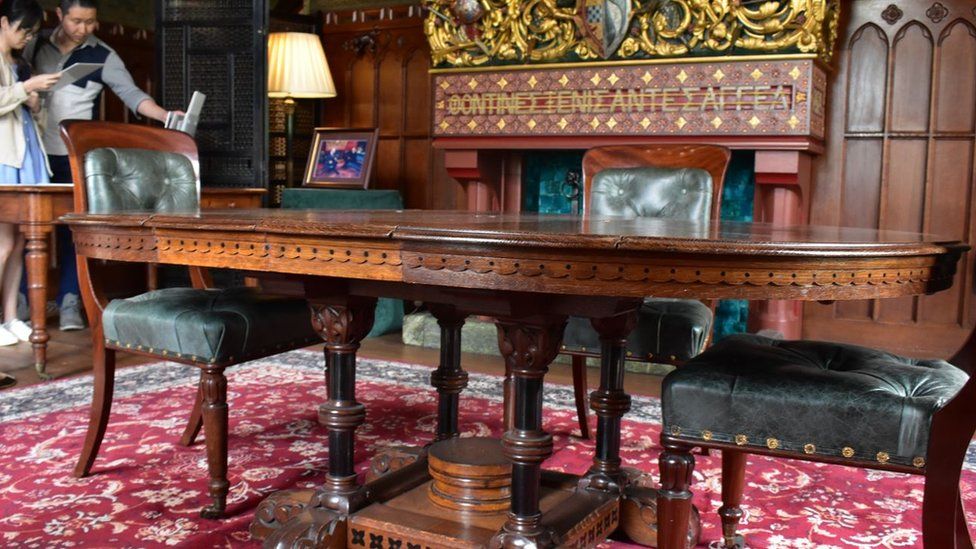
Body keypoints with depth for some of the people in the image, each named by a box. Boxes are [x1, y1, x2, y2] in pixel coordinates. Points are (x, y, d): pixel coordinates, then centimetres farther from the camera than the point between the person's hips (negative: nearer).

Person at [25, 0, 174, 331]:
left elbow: (132, 94, -12)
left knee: (73, 228, -2)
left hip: (76, 157, -3)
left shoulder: (103, 57, -3)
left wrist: (166, 116, -27)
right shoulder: (37, 45, 6)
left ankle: (69, 303, 3)